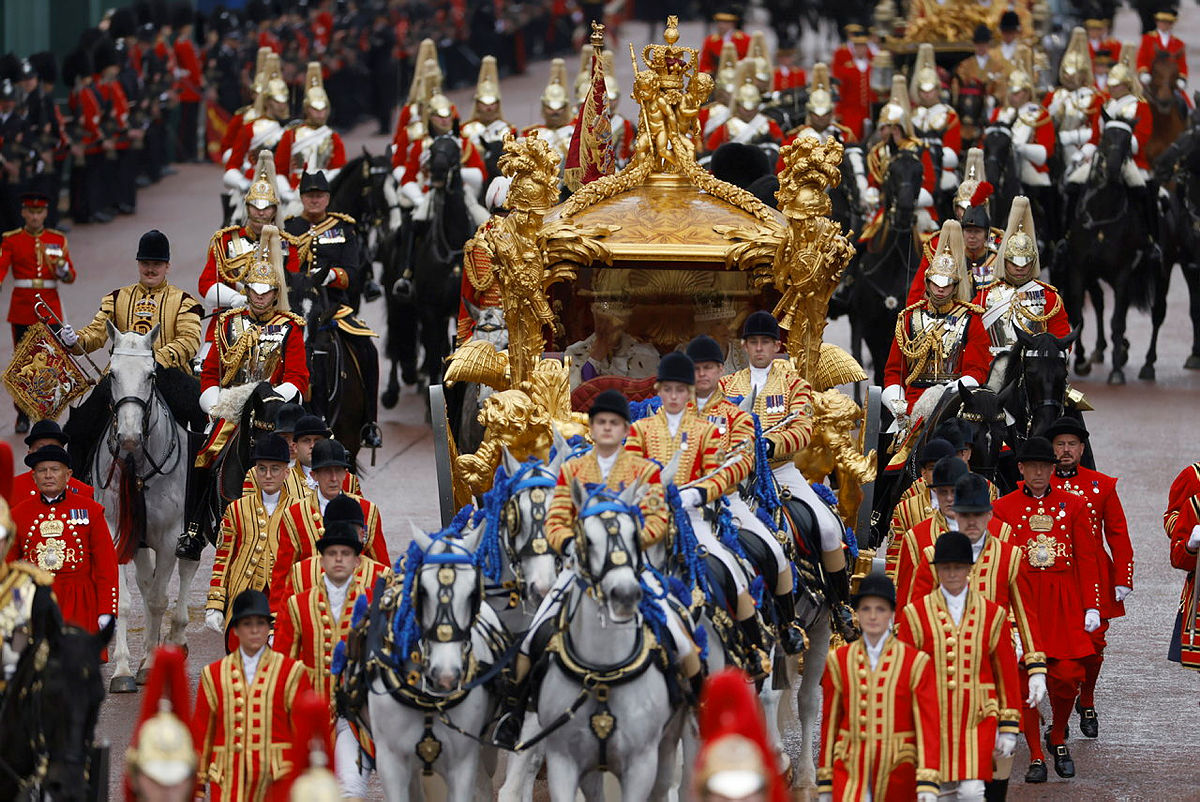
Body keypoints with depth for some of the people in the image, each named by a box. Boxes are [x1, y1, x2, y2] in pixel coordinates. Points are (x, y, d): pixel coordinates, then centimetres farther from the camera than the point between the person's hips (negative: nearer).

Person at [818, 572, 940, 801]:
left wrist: (927, 783, -14)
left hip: (897, 772, 0)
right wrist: (824, 782, 7)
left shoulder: (917, 662, -2)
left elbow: (928, 724, -6)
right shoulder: (838, 661, 5)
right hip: (851, 772, 0)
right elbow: (829, 722, 8)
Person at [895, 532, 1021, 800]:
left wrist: (1008, 728, 5)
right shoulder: (916, 614, 1)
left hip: (977, 718, -1)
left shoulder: (992, 614, 4)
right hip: (932, 722, 1)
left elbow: (1006, 672, 7)